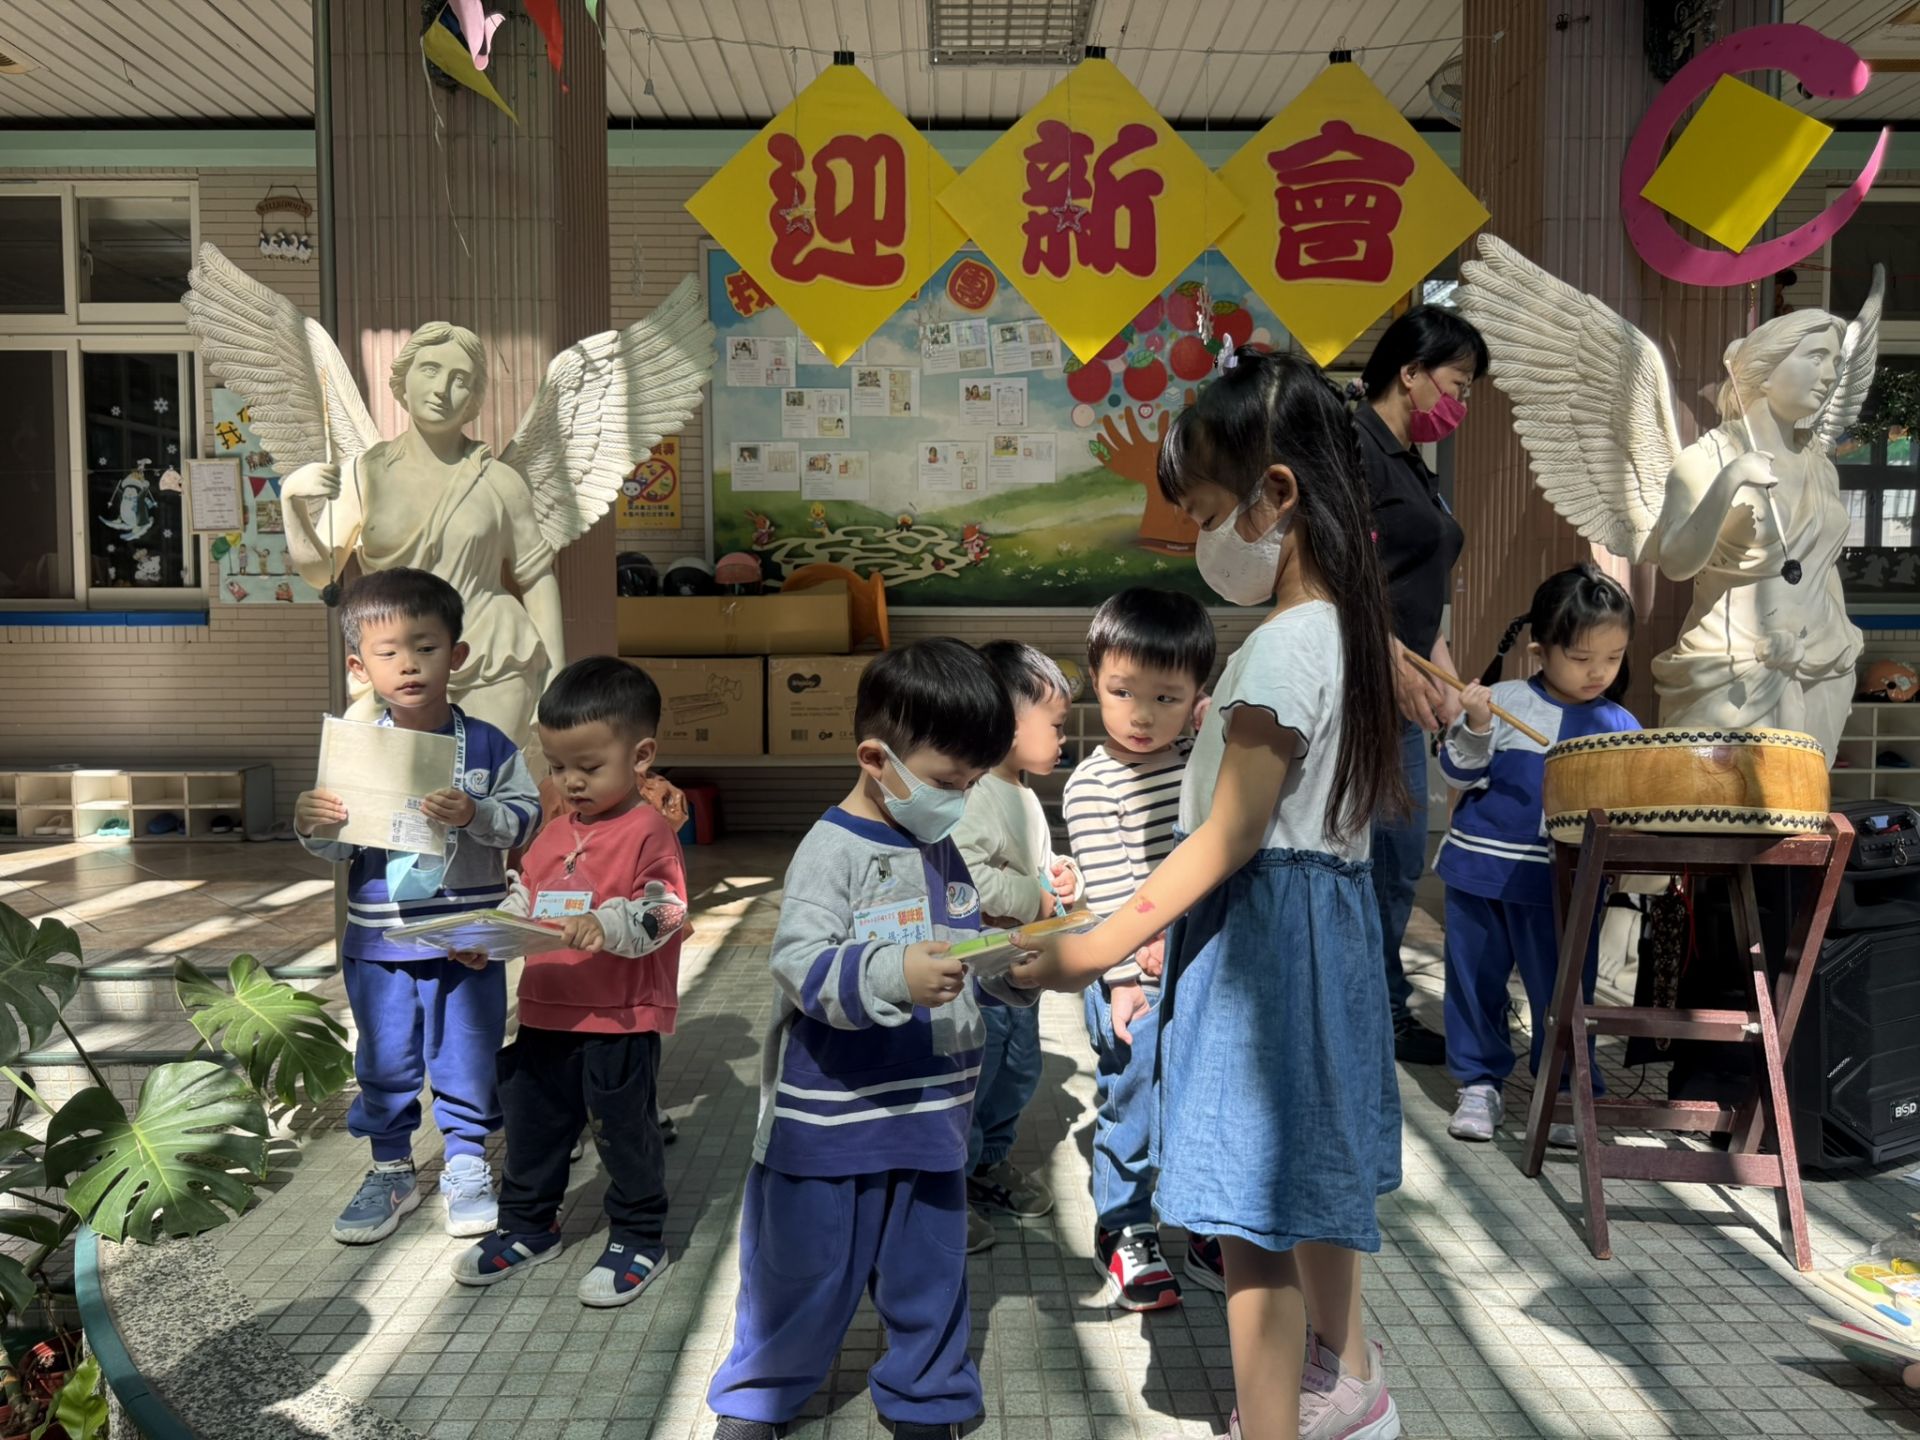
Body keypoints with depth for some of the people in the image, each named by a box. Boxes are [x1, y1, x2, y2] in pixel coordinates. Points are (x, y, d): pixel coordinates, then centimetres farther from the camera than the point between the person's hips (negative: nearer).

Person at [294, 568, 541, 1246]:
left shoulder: (487, 746, -5)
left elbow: (525, 818, -11)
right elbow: (342, 851, 1)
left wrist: (474, 814, -28)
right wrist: (314, 828, -20)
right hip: (378, 941, 1)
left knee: (466, 1057, 10)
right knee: (384, 1061, 13)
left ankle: (467, 1165, 29)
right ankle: (390, 1171, 31)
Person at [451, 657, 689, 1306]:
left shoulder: (649, 832, -14)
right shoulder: (556, 833, 10)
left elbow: (662, 911, -22)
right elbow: (523, 898, 16)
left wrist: (605, 925, -37)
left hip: (620, 1021, -7)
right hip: (544, 1014, 7)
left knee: (624, 1131, 8)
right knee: (531, 1123, 19)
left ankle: (638, 1239, 26)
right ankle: (526, 1227, 39)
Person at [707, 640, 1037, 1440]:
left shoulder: (951, 853, 5)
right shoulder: (832, 850, -16)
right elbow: (800, 965, -27)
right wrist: (895, 975, -40)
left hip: (929, 1112, 5)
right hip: (829, 1119, -5)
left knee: (928, 1270, 17)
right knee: (803, 1270, 12)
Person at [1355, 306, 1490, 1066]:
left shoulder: (1413, 463, 20)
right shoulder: (1353, 443, -10)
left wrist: (1445, 679, 16)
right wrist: (1397, 666, -23)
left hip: (1399, 692, 10)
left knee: (1399, 861, 14)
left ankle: (1386, 1012, 26)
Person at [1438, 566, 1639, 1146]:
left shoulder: (1621, 728, 2)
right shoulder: (1505, 702, -5)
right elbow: (1459, 773, -5)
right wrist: (1475, 727, -21)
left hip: (1566, 887, 1)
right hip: (1482, 874, 0)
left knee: (1563, 993, 6)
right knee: (1476, 981, 10)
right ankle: (1480, 1083, 26)